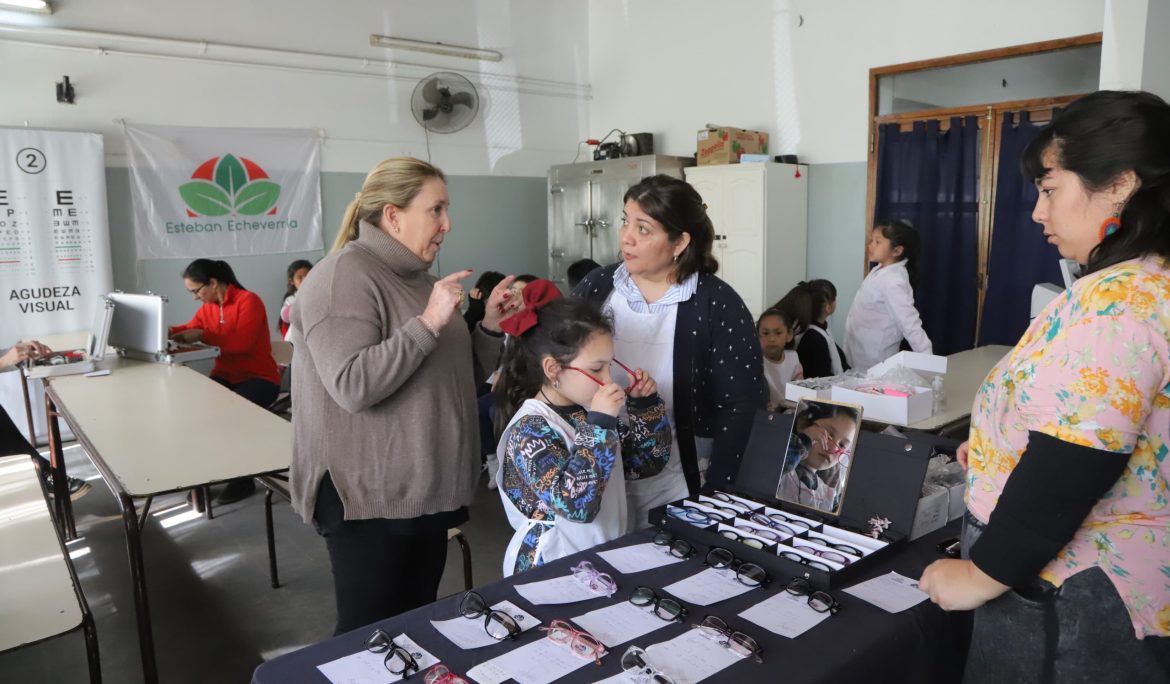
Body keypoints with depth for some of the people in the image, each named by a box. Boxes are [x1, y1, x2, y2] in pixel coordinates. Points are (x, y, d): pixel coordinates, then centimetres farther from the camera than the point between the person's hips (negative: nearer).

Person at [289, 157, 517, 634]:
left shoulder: (416, 277, 13)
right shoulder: (345, 275, -15)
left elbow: (451, 375, 16)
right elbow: (352, 386, -27)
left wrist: (491, 326, 1)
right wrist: (428, 324, -27)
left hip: (425, 494, 8)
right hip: (369, 499, -8)